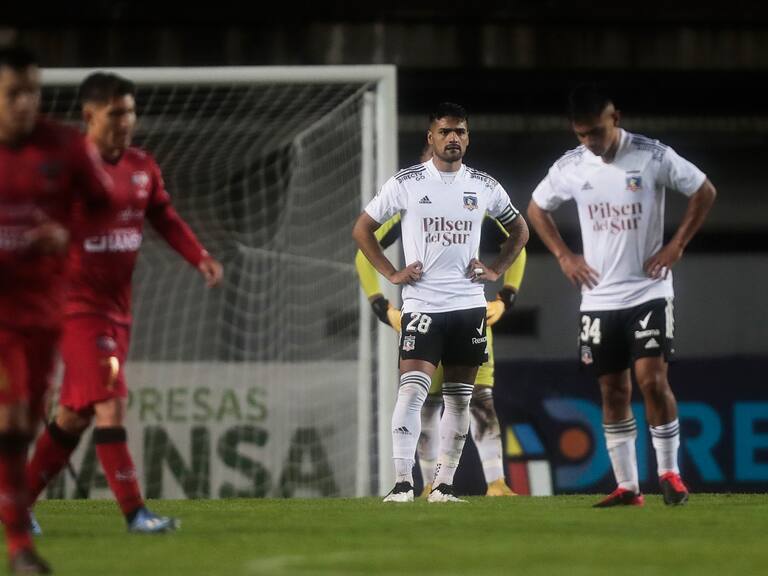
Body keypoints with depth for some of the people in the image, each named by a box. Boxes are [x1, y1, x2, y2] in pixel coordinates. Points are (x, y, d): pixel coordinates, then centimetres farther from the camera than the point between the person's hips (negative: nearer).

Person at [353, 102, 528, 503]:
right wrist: (392, 274, -1)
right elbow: (362, 229, 7)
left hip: (469, 304, 4)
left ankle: (443, 485, 14)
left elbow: (519, 230, 22)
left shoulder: (484, 187, 7)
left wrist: (496, 270, 9)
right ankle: (403, 482, -18)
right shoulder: (406, 183, -2)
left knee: (459, 398, 7)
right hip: (422, 304, -4)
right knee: (412, 390, -16)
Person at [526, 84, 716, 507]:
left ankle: (669, 472, 0)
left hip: (649, 292, -3)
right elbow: (536, 209, 16)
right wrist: (563, 256, 6)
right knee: (613, 391, 5)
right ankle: (627, 487, 10)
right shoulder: (570, 167, -1)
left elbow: (704, 192, 0)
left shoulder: (652, 156, -10)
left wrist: (676, 246, -6)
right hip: (599, 297, 3)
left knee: (652, 379, -15)